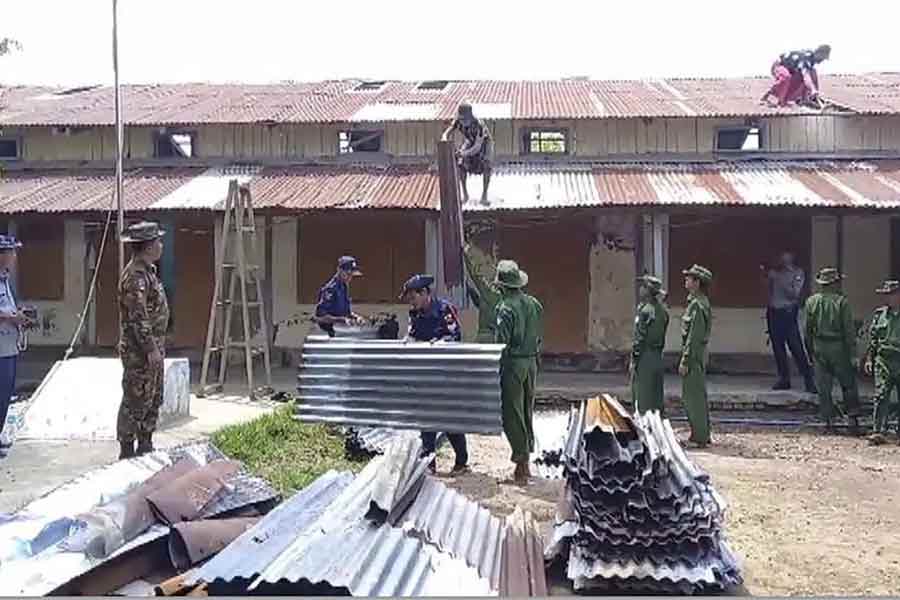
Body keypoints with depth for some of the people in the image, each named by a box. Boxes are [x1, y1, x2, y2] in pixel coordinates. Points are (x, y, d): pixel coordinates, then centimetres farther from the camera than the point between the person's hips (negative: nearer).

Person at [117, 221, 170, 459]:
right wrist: (151, 349, -22)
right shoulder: (136, 275, -18)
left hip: (152, 347, 10)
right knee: (136, 403, -2)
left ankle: (145, 448, 27)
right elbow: (138, 317, -23)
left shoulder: (147, 271, 14)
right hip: (139, 351, -10)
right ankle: (127, 453, 7)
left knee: (153, 400, 16)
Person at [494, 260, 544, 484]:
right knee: (527, 410, 16)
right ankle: (526, 454, 25)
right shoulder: (535, 304, 7)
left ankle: (522, 460, -1)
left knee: (512, 413, 0)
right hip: (531, 362, 7)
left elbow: (501, 343, -17)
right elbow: (540, 337, 12)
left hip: (513, 363, -7)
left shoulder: (506, 308, -16)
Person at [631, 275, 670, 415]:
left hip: (644, 356, -8)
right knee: (656, 397, 12)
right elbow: (662, 337, 14)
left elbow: (640, 338, -18)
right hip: (657, 356, 8)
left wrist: (633, 361, -14)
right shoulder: (662, 310, 10)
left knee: (643, 399, -3)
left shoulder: (645, 310, -16)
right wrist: (657, 355, 19)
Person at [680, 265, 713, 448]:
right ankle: (702, 434, 25)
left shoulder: (697, 304, -18)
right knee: (690, 396, 17)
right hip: (697, 355, 10)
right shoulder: (699, 302, 13)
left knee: (694, 397, -3)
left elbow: (694, 336, -21)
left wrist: (685, 361, -19)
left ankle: (700, 437, 4)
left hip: (694, 355, -10)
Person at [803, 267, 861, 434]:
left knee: (823, 388, 6)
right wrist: (853, 354, -5)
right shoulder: (842, 302, -8)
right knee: (848, 384, 10)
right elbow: (849, 330, -9)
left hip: (819, 348, 3)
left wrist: (810, 351, 13)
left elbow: (808, 329, 5)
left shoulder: (811, 301, 2)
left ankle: (828, 422, 8)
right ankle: (853, 417, 7)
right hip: (838, 347, -3)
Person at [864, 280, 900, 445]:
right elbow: (872, 338, 12)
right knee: (881, 396, -6)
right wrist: (869, 358, 8)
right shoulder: (880, 313, 8)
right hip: (884, 360, 1)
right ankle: (878, 432, -6)